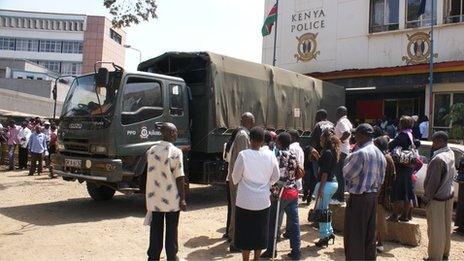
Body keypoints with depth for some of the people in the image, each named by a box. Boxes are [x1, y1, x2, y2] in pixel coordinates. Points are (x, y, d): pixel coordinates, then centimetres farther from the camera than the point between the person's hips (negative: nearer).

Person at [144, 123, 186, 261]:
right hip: (171, 199, -4)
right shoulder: (176, 152, -12)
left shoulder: (151, 150, 2)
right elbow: (179, 177, -13)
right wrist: (183, 198, -7)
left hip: (154, 199, 4)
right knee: (171, 231, 11)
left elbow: (151, 172, 9)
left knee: (155, 230, 13)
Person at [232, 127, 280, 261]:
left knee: (245, 233, 10)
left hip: (245, 201, -3)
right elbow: (275, 177, 4)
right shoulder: (270, 155, -6)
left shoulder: (243, 155, -16)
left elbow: (235, 177, -6)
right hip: (263, 201, 3)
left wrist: (238, 182, 17)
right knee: (260, 233, 16)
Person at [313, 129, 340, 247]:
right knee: (325, 209, 21)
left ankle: (324, 236, 7)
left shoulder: (327, 152, -17)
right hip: (334, 183, 9)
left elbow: (325, 172, -20)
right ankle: (329, 232, 24)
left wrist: (320, 188, -20)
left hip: (326, 183, -9)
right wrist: (318, 155, 16)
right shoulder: (334, 152, 10)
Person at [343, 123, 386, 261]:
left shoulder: (360, 153, -20)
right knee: (370, 235, 17)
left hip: (358, 198, -8)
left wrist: (349, 158, -2)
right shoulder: (380, 154, 8)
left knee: (354, 237, 1)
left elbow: (346, 173, -12)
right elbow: (381, 179, 13)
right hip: (373, 197, 8)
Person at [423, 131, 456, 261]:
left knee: (435, 229, 4)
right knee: (446, 226, 19)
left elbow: (433, 182, -22)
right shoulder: (451, 154, 1)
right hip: (449, 194, 9)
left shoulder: (438, 159, -26)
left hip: (437, 198, -8)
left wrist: (427, 197, -13)